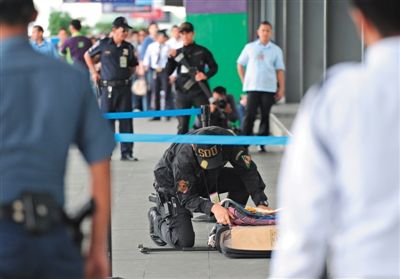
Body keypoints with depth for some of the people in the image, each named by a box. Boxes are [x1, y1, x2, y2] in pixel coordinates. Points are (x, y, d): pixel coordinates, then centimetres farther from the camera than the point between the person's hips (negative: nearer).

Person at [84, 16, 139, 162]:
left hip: (124, 87, 3)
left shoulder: (128, 47, 7)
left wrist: (127, 75, 8)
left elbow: (133, 66, 21)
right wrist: (94, 73, 10)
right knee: (107, 120, 1)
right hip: (108, 88, -3)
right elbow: (87, 55, 13)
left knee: (126, 120, 3)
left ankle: (126, 152, 9)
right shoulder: (103, 44, -1)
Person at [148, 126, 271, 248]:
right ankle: (157, 217, 12)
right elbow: (187, 197, -32)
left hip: (207, 178, 5)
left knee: (241, 181, -21)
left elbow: (248, 169, -24)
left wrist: (261, 203, -34)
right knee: (184, 241, -19)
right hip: (172, 185, -5)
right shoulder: (183, 158, -40)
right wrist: (212, 207, -50)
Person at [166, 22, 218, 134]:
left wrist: (206, 75, -10)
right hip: (182, 92, 2)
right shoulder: (177, 53, 10)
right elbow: (168, 72, 6)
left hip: (199, 92, -2)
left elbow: (214, 67, 9)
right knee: (182, 125, 3)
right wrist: (171, 58, -9)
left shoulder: (202, 51, 4)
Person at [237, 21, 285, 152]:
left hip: (269, 88, 1)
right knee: (249, 115, -8)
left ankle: (262, 144, 10)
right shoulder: (250, 47, 6)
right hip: (252, 87, -1)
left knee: (265, 115, 3)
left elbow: (280, 70, 6)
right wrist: (244, 81, 5)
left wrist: (281, 88, 0)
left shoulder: (276, 50, 7)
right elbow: (240, 64, 13)